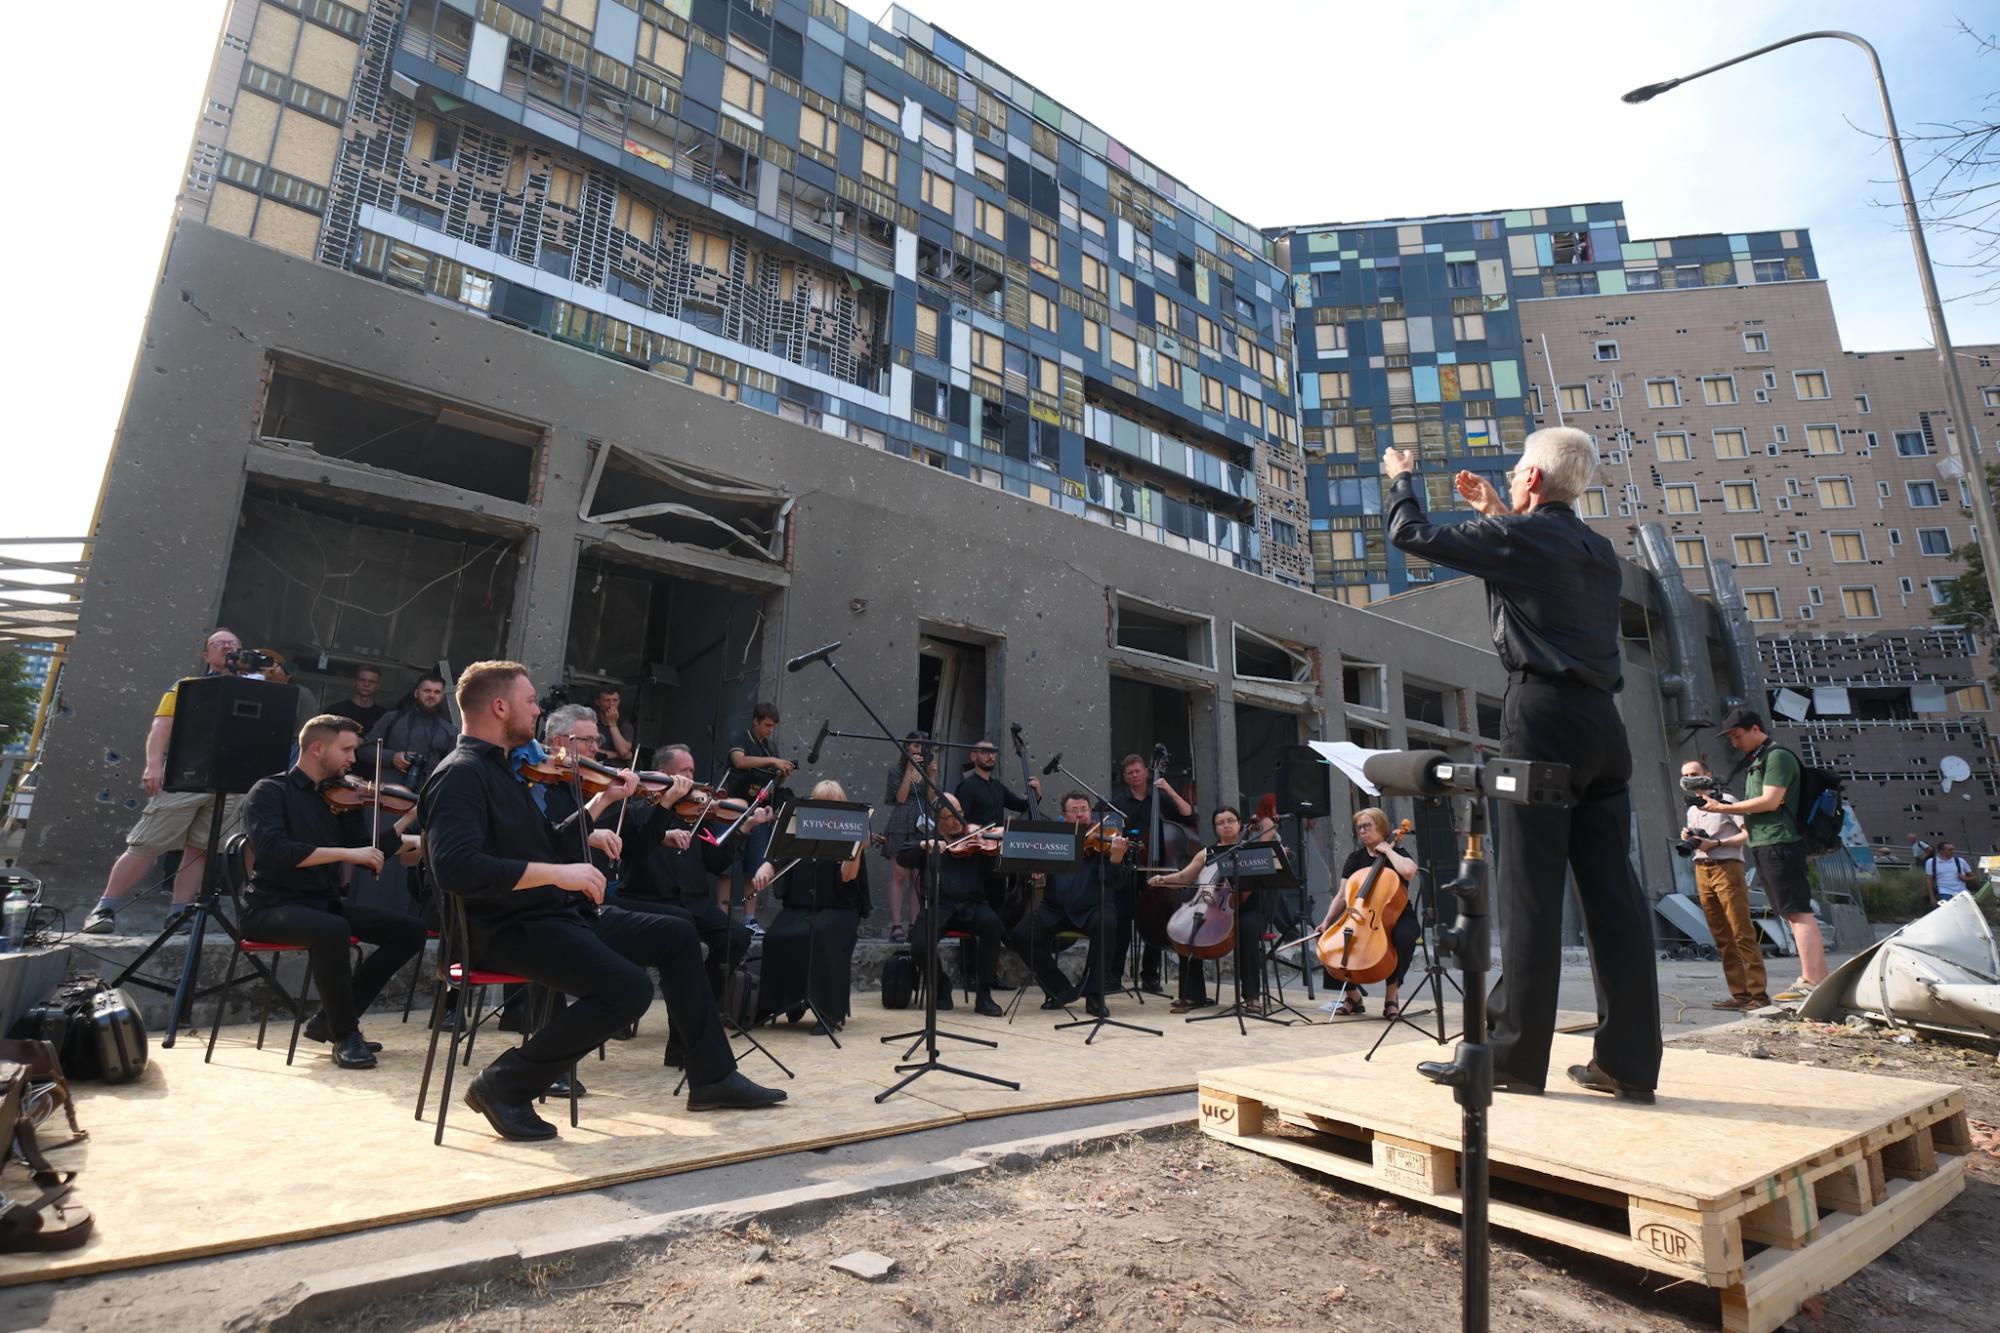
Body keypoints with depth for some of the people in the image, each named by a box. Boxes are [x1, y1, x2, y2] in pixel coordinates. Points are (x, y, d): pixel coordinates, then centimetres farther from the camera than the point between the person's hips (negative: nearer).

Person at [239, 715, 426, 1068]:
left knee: (410, 930, -8)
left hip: (325, 903, 7)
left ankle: (330, 1019, 1)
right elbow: (272, 850, -24)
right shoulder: (270, 791, -6)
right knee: (332, 930, -37)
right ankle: (345, 1035, -19)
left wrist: (410, 817, -2)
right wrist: (345, 852, -28)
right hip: (273, 907, -7)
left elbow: (370, 853, 9)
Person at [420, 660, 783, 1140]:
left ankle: (712, 1077, 14)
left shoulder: (498, 769, 17)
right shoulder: (460, 773, -14)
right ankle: (504, 1085, -7)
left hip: (558, 914, 10)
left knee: (676, 936, 9)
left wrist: (603, 800, 18)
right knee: (628, 989, -28)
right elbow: (455, 867, -30)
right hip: (508, 930, -10)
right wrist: (556, 873, -30)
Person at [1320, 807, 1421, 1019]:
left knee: (1404, 935, -38)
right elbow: (1341, 897, 5)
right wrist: (1327, 920, -9)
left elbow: (1408, 871, -26)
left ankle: (1392, 995, -18)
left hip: (1397, 917, -3)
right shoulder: (1355, 858, 10)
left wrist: (1387, 850, -11)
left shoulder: (1397, 854, 1)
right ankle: (1353, 995, 0)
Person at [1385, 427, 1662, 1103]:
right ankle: (1629, 1062, 10)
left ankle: (1514, 1057, -1)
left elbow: (1411, 534, 2)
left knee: (1529, 892, -6)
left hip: (1542, 717, -8)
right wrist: (1498, 512, 41)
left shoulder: (1518, 535, -3)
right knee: (1613, 891, 5)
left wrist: (1402, 477, 21)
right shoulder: (1598, 549, 19)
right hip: (1603, 722, 8)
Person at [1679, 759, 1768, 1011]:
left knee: (1743, 934, -9)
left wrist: (1716, 843, -17)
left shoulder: (1725, 800, 0)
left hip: (1726, 867, -7)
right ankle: (1740, 994, 6)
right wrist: (1687, 837, 4)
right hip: (1702, 871, 7)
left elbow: (1748, 833, -8)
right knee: (1722, 938, 5)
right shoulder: (1692, 810, 20)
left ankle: (1758, 993, -8)